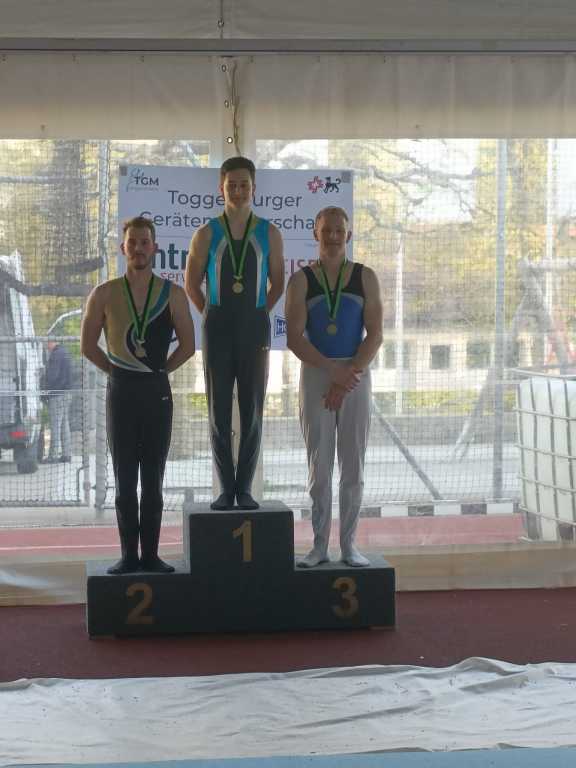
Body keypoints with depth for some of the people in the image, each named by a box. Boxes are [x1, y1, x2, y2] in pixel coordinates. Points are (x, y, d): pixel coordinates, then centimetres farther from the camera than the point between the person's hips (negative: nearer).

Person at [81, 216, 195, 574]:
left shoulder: (173, 294, 0)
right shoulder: (105, 294, 1)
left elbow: (187, 345, 6)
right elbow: (88, 345, 9)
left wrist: (160, 370, 4)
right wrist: (117, 370, 6)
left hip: (158, 390, 0)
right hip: (121, 391, 0)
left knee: (153, 479, 4)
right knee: (125, 479, 3)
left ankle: (151, 554, 9)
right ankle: (129, 555, 8)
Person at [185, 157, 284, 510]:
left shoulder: (270, 233, 2)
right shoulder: (206, 234, 0)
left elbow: (278, 283, 14)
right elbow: (191, 284, 10)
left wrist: (254, 319, 12)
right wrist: (216, 320, 10)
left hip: (254, 331, 0)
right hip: (217, 333, 0)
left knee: (252, 412, 1)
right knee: (220, 413, 1)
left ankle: (245, 489, 11)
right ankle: (226, 489, 11)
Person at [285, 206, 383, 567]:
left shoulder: (365, 277, 3)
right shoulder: (301, 280, 1)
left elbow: (375, 334, -2)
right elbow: (295, 338, -7)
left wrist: (348, 376, -13)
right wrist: (334, 372, -16)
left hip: (356, 376, 1)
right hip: (316, 375, -1)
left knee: (353, 465, 3)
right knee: (319, 465, 2)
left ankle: (349, 544, 11)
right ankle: (320, 545, 9)